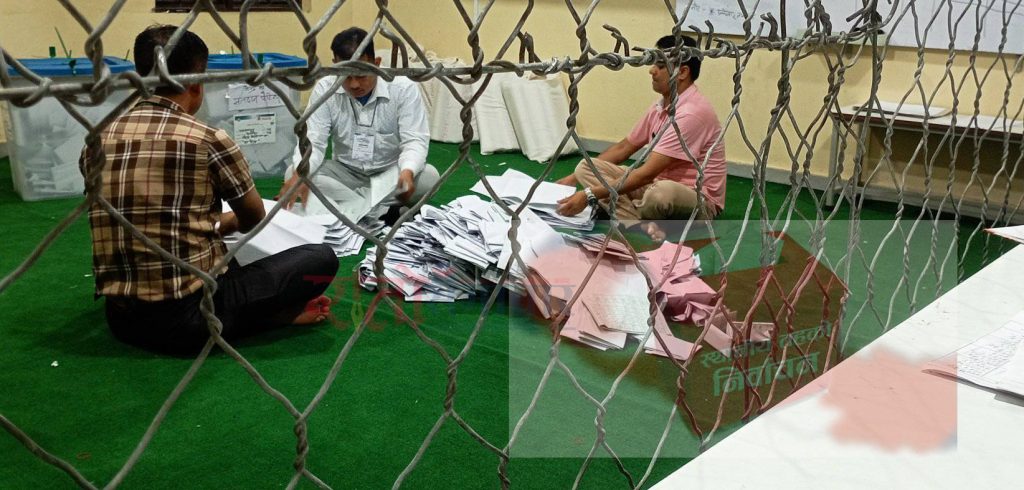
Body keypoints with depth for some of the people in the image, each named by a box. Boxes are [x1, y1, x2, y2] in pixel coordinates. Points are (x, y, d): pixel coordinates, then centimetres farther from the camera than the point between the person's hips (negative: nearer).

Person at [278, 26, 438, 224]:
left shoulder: (403, 88, -15)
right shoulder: (325, 88, -10)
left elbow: (414, 140, -19)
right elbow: (312, 140, -15)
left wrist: (407, 172, -43)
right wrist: (300, 175, -37)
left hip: (390, 172, -2)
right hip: (345, 172, 2)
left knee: (428, 176, -32)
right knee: (293, 174, -24)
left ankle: (348, 206, -26)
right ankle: (381, 208, -29)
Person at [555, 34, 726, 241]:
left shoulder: (692, 112, -23)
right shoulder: (660, 106, 6)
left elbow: (648, 173, -28)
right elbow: (623, 148, 16)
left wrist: (591, 195, -29)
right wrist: (575, 177, 10)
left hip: (698, 201, -9)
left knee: (661, 192, -45)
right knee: (587, 167, -6)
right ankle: (647, 229, -24)